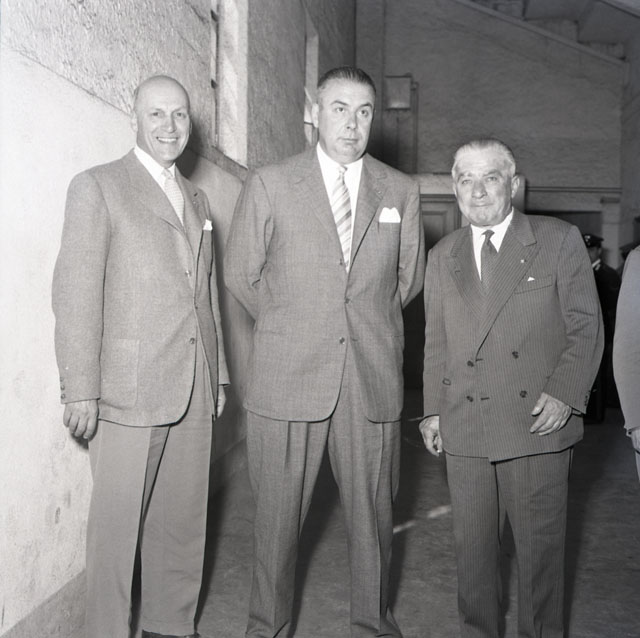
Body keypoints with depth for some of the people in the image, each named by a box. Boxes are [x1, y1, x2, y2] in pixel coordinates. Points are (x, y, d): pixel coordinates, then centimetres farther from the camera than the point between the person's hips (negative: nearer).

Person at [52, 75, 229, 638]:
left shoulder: (198, 200, 18)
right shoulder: (97, 187, -2)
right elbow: (76, 292, -8)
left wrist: (219, 375, 16)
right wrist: (80, 390, -12)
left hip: (196, 392, 6)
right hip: (130, 391, -5)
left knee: (184, 520, 13)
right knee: (118, 523, 3)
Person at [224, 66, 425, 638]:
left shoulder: (401, 192, 8)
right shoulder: (269, 184, 3)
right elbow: (241, 274, 7)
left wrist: (367, 322, 11)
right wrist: (290, 327, 8)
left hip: (373, 376, 2)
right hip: (289, 375, -1)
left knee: (372, 512, 10)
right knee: (278, 512, 7)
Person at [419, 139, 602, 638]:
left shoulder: (559, 241, 1)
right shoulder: (442, 257, 12)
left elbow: (585, 326, -1)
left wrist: (565, 393, -12)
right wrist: (433, 410, 11)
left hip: (537, 425, -3)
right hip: (464, 429, 3)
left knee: (540, 545, 7)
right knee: (472, 546, 12)